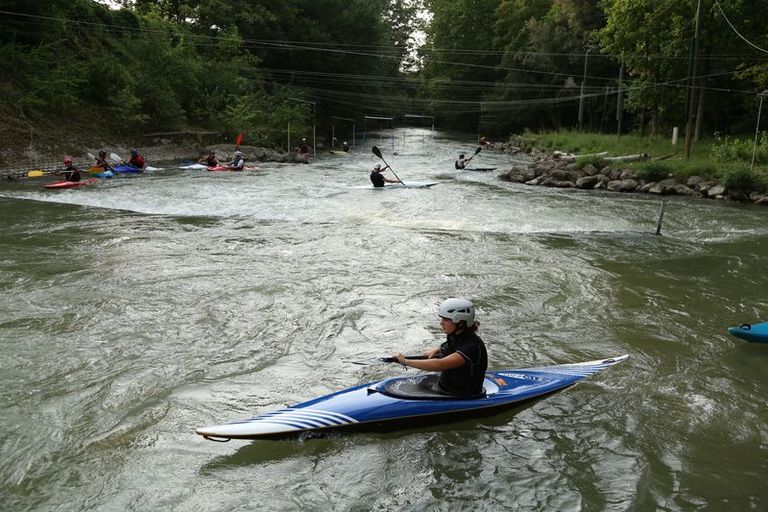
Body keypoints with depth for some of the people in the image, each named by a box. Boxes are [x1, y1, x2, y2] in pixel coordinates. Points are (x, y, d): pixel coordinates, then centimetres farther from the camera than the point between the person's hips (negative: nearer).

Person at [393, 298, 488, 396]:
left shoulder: (473, 346, -25)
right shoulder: (453, 336, 1)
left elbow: (440, 365, -35)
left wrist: (406, 361, -33)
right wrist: (437, 350, 9)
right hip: (443, 391, 8)